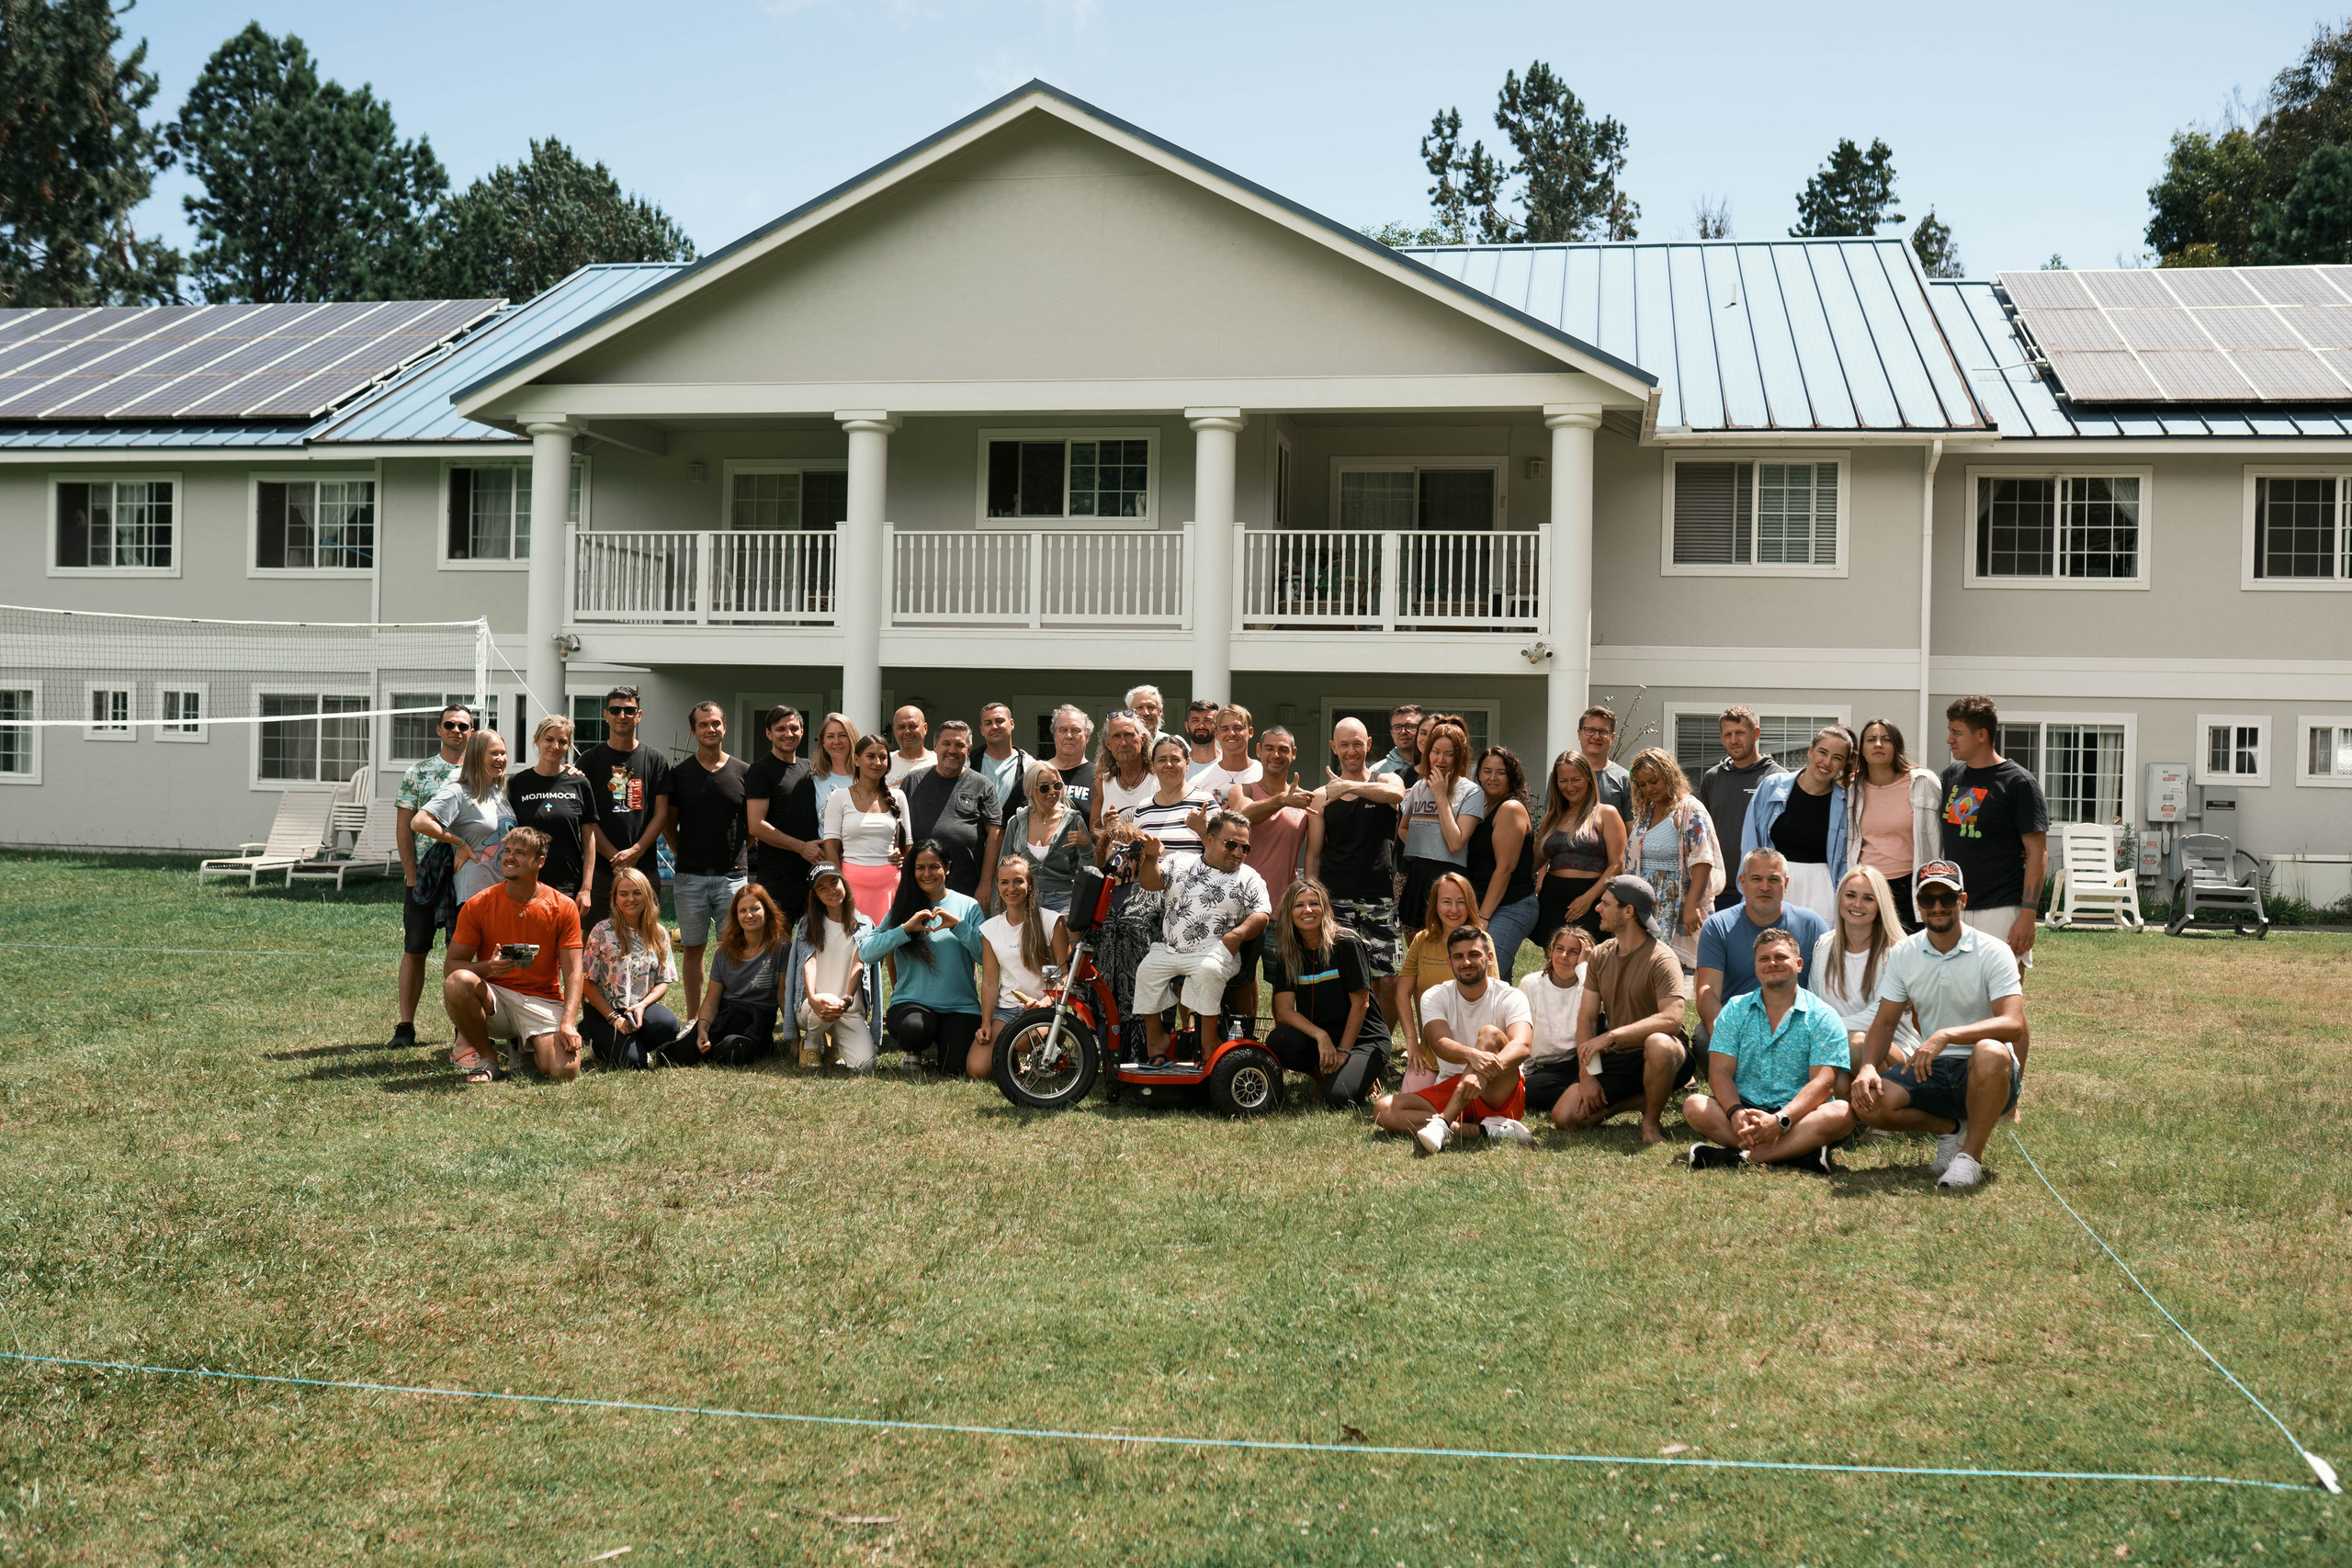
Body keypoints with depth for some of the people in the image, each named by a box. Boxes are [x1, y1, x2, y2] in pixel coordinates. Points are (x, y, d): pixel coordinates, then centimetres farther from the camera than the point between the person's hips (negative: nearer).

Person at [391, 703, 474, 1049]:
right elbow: (405, 827, 4)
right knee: (415, 950, 2)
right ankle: (405, 1025, 7)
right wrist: (411, 874, -4)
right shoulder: (417, 773, 7)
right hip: (423, 873, 0)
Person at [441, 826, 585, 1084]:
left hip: (542, 1002, 0)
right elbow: (450, 966, -4)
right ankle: (481, 1054, -7)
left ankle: (529, 1046, 13)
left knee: (565, 1070, -25)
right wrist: (488, 967, -26)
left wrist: (568, 1023, -22)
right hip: (493, 998, 0)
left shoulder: (564, 908, -3)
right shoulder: (478, 905, -3)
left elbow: (572, 974, -6)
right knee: (458, 982, -34)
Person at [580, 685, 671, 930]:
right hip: (601, 867, -1)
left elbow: (661, 814, 5)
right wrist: (614, 855, -9)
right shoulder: (591, 760, 7)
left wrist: (635, 851, -8)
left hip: (643, 865, 1)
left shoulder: (656, 760, 9)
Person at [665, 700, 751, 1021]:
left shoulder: (744, 772, 5)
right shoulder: (679, 773, 5)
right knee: (692, 948, 6)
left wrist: (735, 854, 5)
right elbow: (669, 824, 12)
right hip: (689, 877, 0)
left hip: (732, 875, 0)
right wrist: (687, 855, 7)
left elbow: (753, 826, 11)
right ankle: (693, 1020, 14)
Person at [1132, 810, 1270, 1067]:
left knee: (1208, 970, -34)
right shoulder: (1180, 863, 15)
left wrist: (1239, 933, -18)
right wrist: (1152, 857, -12)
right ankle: (1156, 1049, -8)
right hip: (1169, 949, 3)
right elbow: (1151, 883, 7)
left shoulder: (1249, 879, 11)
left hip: (1215, 952, -3)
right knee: (1146, 971, -21)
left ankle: (1209, 1044, -24)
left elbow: (1261, 914, 1)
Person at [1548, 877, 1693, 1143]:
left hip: (1660, 1059, -6)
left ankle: (1651, 1121, -15)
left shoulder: (1661, 959, -16)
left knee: (1659, 1044, -42)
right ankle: (1639, 1099, 9)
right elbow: (1586, 1019, 3)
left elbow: (1673, 1018, -29)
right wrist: (1587, 1076, -8)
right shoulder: (1600, 955, 5)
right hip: (1617, 1058, 6)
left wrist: (1611, 1036, -31)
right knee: (1563, 1117, -12)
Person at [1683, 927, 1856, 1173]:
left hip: (1798, 1115, -2)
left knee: (1842, 1112, -32)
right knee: (1695, 1107, -26)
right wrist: (1736, 1113, -21)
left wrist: (1780, 1120, -26)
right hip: (1743, 1111, 2)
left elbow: (1823, 1083, -9)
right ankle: (1798, 1152, -34)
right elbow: (1720, 1072, 1)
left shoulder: (1823, 1017, 2)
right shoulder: (1734, 1011, 11)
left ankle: (1739, 1156, -36)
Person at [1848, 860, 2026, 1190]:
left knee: (1989, 1052, -40)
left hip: (1986, 1076, -4)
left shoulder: (1993, 952, -9)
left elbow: (2013, 1024, -22)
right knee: (1867, 1102, -23)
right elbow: (1885, 1022, 6)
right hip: (1930, 1069, 4)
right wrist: (1868, 1066, -16)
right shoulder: (1903, 953, 5)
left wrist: (1946, 1036, -36)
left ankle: (1971, 1155, -17)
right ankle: (1950, 1129, 6)